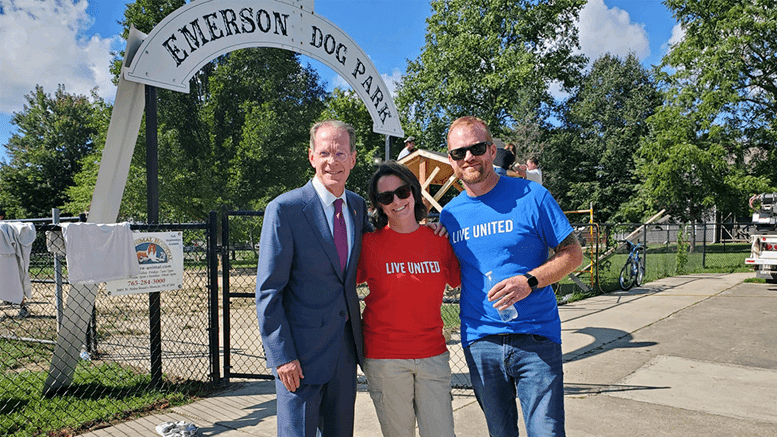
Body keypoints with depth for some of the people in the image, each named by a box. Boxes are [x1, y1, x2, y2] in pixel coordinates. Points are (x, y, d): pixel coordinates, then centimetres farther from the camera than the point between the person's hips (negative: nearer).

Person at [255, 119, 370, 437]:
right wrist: (282, 355, -15)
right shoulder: (284, 209, -13)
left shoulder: (358, 206, 6)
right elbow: (268, 290, -12)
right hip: (301, 351, -6)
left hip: (346, 346, 6)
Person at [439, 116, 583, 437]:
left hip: (535, 338, -3)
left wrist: (529, 281, -18)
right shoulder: (449, 214, 6)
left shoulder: (531, 196, -5)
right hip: (480, 342, 3)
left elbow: (573, 253, -3)